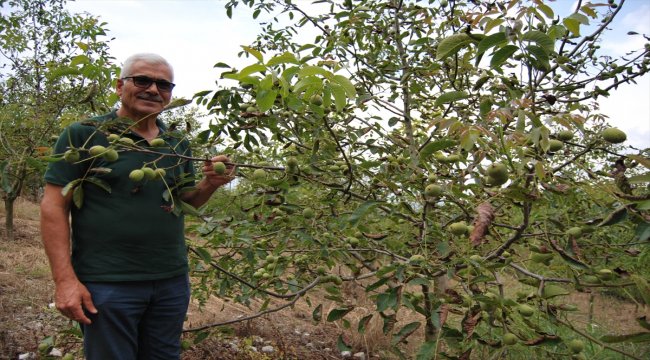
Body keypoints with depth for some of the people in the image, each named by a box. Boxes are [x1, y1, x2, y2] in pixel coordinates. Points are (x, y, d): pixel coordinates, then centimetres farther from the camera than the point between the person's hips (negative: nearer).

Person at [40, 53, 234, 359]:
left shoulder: (178, 144, 9)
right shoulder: (84, 134, -6)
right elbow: (54, 206, -8)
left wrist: (211, 182, -7)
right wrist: (65, 279, -14)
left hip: (173, 282, 5)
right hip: (107, 285, -5)